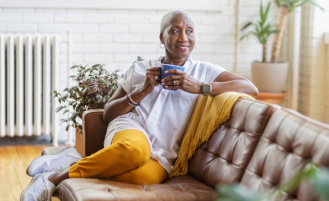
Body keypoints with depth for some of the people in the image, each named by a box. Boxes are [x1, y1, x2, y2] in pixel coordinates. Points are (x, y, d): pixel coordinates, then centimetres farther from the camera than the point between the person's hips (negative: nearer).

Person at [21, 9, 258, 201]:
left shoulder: (205, 71, 12)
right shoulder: (141, 68, 14)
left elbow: (251, 88, -3)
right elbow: (108, 113, 14)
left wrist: (198, 87, -13)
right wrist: (142, 91, -3)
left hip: (162, 155, 0)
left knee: (146, 175, -40)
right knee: (136, 148, -41)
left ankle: (73, 163, -23)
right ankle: (59, 176, -24)